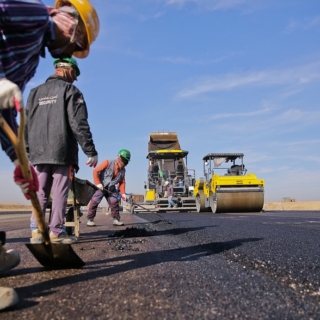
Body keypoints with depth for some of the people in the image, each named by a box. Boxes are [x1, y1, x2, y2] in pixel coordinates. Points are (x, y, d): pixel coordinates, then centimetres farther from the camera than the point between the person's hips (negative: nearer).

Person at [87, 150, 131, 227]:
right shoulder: (108, 163, -18)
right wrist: (98, 183, -22)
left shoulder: (122, 170, -1)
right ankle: (90, 220, -2)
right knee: (95, 201, -10)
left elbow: (122, 182, 5)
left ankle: (116, 219, 6)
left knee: (114, 202, -2)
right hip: (100, 186, -5)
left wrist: (123, 193, -7)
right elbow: (95, 170, -19)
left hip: (111, 189, 5)